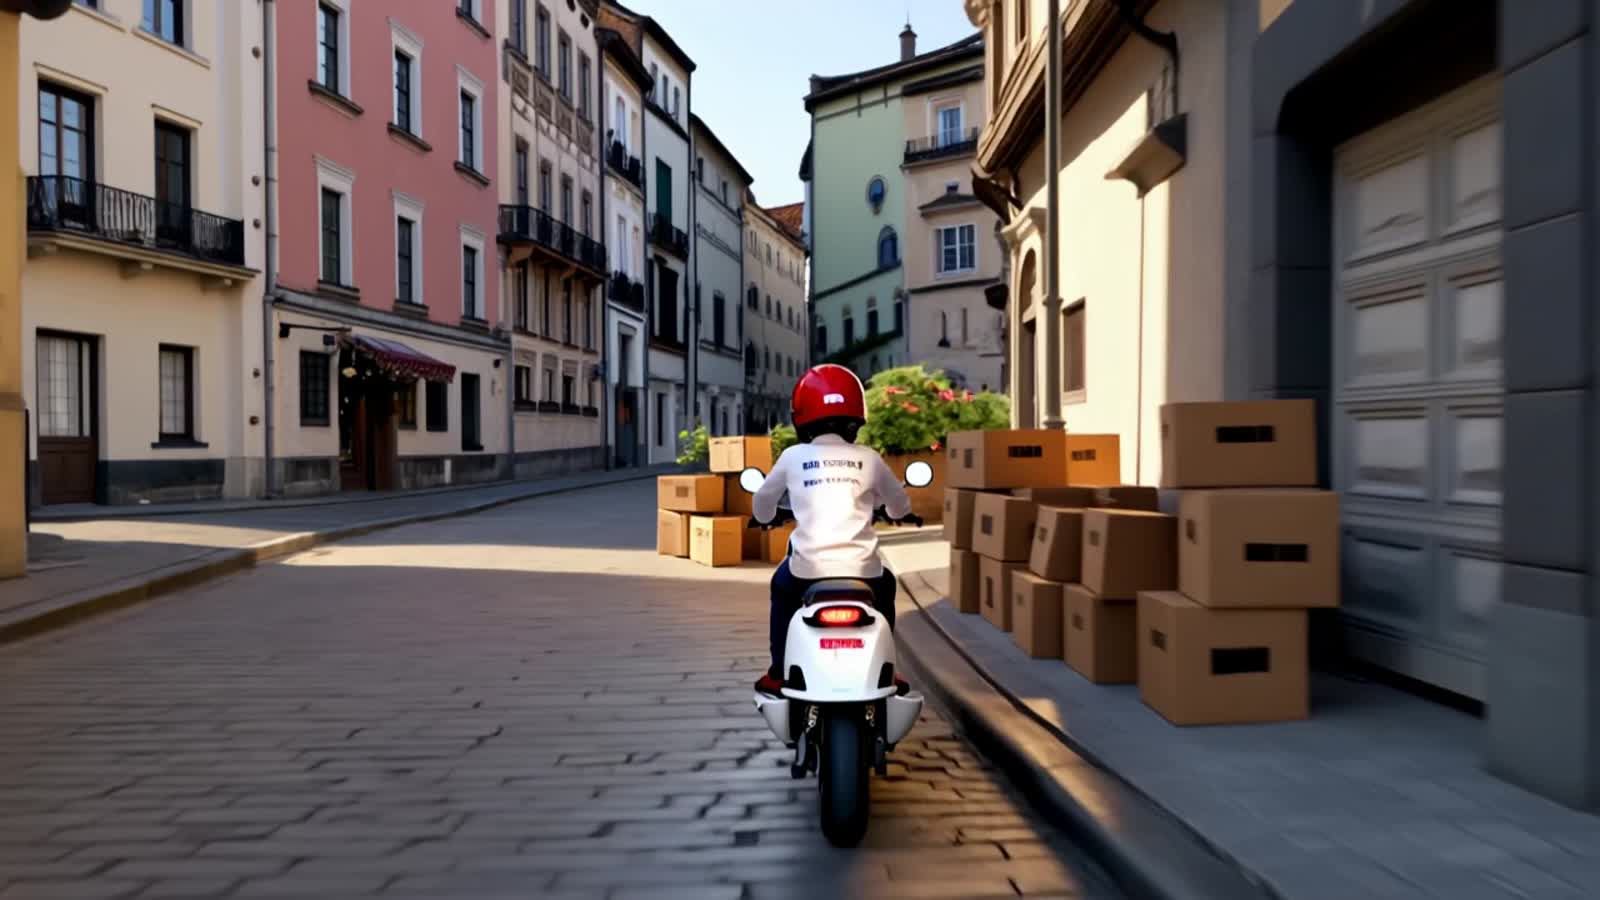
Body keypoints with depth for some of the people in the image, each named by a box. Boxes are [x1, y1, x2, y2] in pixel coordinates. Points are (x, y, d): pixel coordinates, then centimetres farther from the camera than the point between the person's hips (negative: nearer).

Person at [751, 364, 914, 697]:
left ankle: (778, 674, 31)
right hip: (862, 567, 1)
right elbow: (901, 507, 19)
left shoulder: (794, 456, 5)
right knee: (885, 585, 34)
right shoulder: (868, 458, 7)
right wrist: (879, 503, 43)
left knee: (782, 587, 33)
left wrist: (766, 517, 41)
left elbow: (762, 505, 17)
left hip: (809, 567, -1)